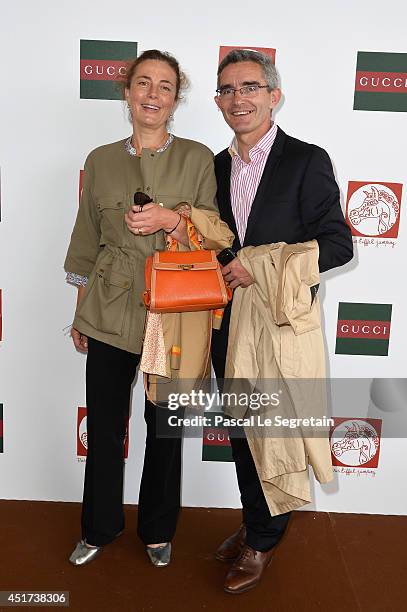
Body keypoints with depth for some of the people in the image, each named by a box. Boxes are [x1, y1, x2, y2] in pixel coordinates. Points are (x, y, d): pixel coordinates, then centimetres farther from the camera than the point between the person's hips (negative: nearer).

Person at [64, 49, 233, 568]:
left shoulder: (198, 158, 1)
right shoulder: (101, 160, 7)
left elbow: (215, 234, 1)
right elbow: (87, 242, 11)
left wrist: (172, 219, -19)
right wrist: (79, 313, 12)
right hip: (109, 311, 2)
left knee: (165, 426, 10)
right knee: (104, 423, 11)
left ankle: (158, 530, 33)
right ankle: (100, 528, 34)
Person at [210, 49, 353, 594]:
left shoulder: (307, 161, -8)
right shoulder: (218, 166, 10)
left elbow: (337, 245, -12)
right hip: (229, 323, 6)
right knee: (241, 434, 18)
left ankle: (263, 542, 29)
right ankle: (252, 523, 39)